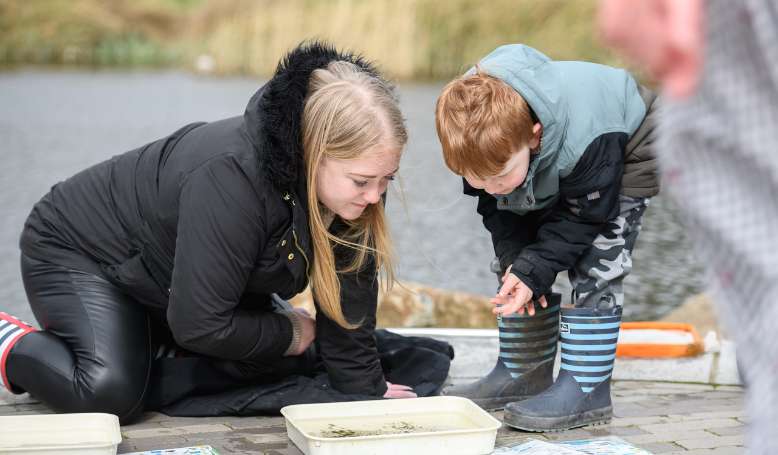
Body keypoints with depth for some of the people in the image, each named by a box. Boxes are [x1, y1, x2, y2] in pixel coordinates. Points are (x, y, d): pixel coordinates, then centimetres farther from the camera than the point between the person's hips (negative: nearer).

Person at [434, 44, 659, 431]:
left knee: (594, 267, -20)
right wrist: (513, 260, -25)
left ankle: (586, 389, -15)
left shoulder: (585, 140, -45)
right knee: (514, 265, 2)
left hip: (625, 152, -6)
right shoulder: (484, 143, -27)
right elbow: (494, 208, -12)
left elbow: (582, 217, -31)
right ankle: (522, 373, 13)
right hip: (550, 171, 7)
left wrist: (531, 271, -35)